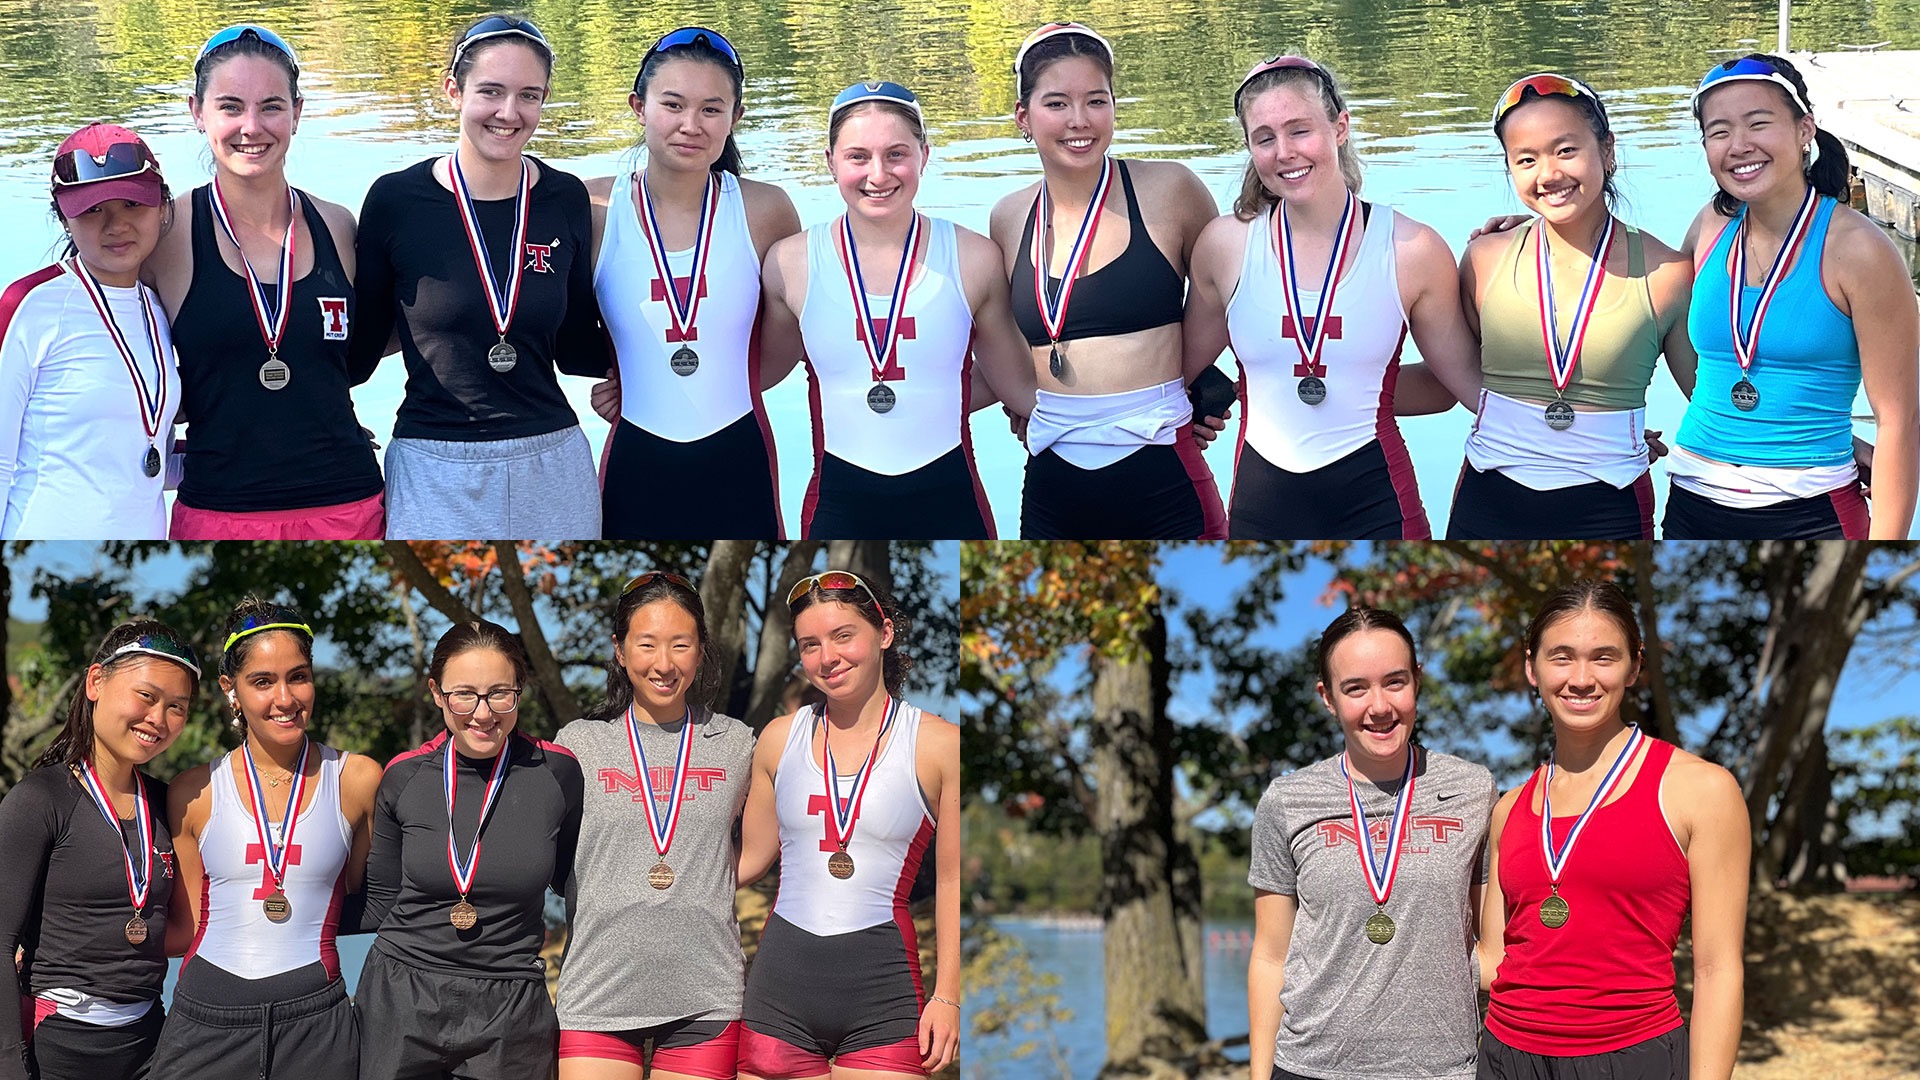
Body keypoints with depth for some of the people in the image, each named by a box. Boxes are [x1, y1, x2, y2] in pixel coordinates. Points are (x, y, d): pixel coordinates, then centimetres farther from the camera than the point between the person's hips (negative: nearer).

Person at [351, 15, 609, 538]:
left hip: (553, 465, 3)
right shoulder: (396, 200, -7)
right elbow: (359, 348, 2)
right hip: (434, 471, -2)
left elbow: (576, 348, 9)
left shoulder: (566, 200, 1)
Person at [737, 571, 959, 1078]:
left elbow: (953, 880, 2)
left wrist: (947, 995, -2)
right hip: (781, 980, 3)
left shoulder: (940, 745, 0)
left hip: (883, 986, -3)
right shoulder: (780, 738, 9)